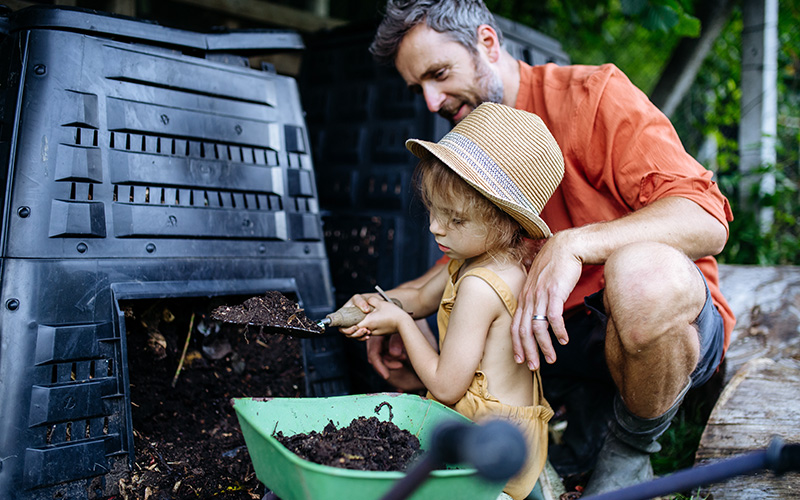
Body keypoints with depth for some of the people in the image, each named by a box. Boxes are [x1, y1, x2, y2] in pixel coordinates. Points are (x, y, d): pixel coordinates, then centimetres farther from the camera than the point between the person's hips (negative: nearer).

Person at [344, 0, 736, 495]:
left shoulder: (593, 95, -13)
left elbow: (706, 220, -23)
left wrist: (572, 243, -36)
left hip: (670, 317, -5)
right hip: (551, 330, 6)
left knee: (645, 273, -40)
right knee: (400, 354, -3)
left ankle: (629, 453, -10)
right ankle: (587, 408, 6)